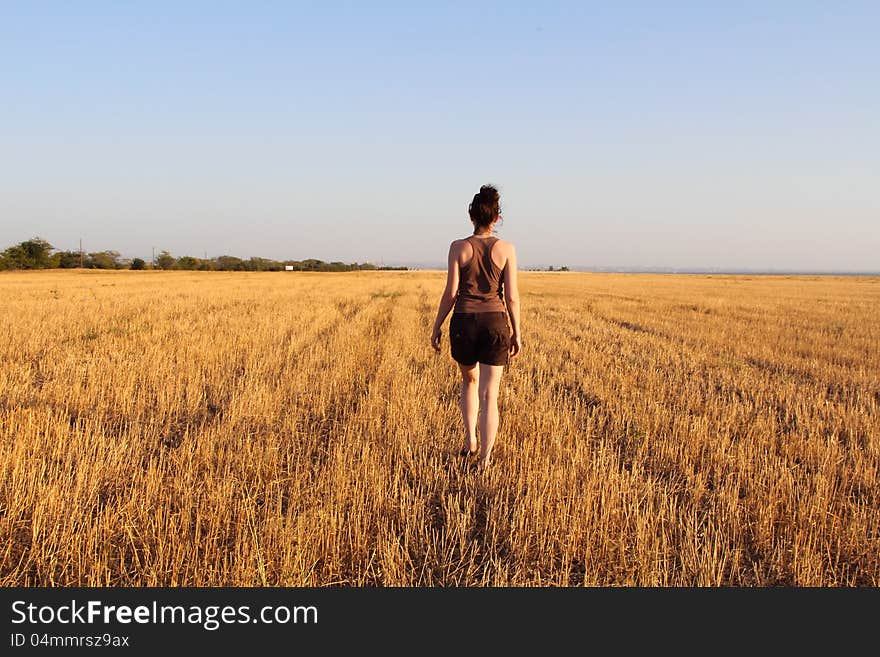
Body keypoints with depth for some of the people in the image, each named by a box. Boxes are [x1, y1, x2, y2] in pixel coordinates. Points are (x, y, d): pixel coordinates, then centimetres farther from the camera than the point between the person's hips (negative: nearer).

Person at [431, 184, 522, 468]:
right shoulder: (506, 249, -2)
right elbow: (512, 297, -2)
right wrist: (517, 333, 7)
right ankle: (484, 460, 1)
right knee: (489, 395, 3)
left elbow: (450, 293, -4)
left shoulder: (458, 247, -4)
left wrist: (437, 327, 6)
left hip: (463, 322, 0)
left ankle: (470, 439, 19)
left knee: (470, 381, 26)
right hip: (495, 323, 0)